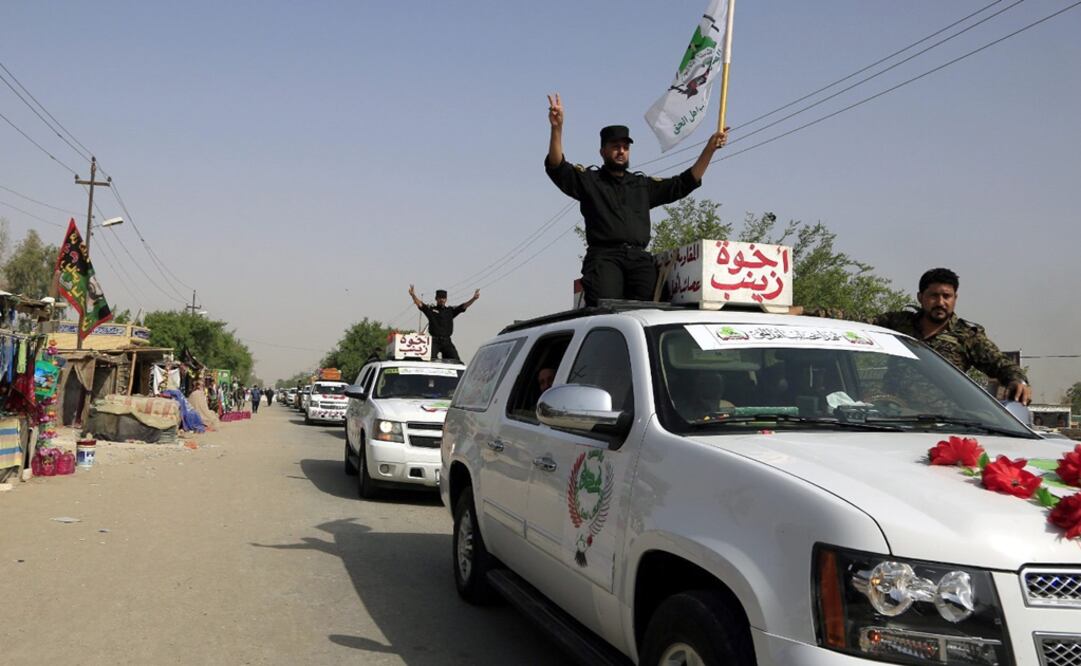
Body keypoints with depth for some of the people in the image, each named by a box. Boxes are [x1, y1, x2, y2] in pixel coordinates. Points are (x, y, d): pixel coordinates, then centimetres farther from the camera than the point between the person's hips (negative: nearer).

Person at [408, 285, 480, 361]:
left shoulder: (451, 311, 13)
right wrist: (413, 295, -22)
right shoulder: (430, 309, 7)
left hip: (446, 341, 3)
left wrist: (474, 299, -7)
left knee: (455, 361, -2)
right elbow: (420, 304, -4)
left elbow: (464, 306, 7)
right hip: (434, 341, -3)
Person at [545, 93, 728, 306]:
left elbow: (684, 183, 29)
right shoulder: (589, 180, 17)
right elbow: (557, 168, 2)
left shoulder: (643, 185, 29)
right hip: (604, 257, -4)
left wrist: (709, 149, 22)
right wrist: (557, 129, -12)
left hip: (639, 258, 4)